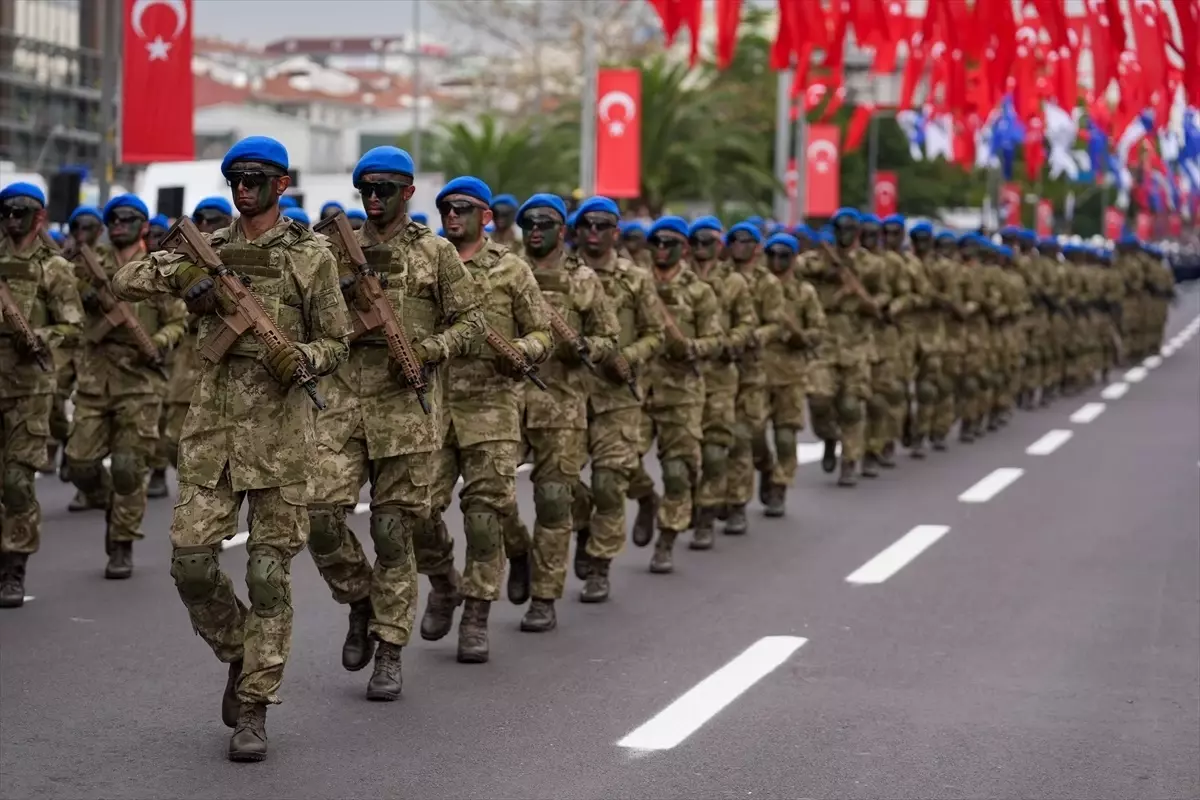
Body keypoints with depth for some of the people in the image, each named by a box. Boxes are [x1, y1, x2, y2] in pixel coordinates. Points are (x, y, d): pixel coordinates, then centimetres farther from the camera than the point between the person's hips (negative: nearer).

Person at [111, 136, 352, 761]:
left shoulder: (310, 256, 1)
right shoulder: (209, 251, 11)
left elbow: (338, 341, 4)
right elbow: (124, 283, 9)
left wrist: (303, 358, -18)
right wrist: (176, 273, -10)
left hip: (280, 428, -3)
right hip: (211, 424, 4)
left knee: (269, 574, -2)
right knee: (191, 560, -2)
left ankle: (254, 707, 6)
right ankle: (239, 656, 24)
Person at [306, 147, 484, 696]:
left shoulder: (435, 253, 3)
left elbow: (470, 320, 4)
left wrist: (430, 350, -12)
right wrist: (346, 296, -3)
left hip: (407, 403, -3)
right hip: (343, 398, 3)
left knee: (394, 530, 1)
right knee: (321, 512, -11)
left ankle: (389, 652, 10)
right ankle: (361, 600, 16)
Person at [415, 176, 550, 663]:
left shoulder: (511, 270, 4)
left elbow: (543, 334, 6)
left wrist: (520, 350, -15)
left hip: (491, 407, -2)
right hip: (431, 404, 2)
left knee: (485, 513, -2)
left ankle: (476, 618, 6)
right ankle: (442, 585, 22)